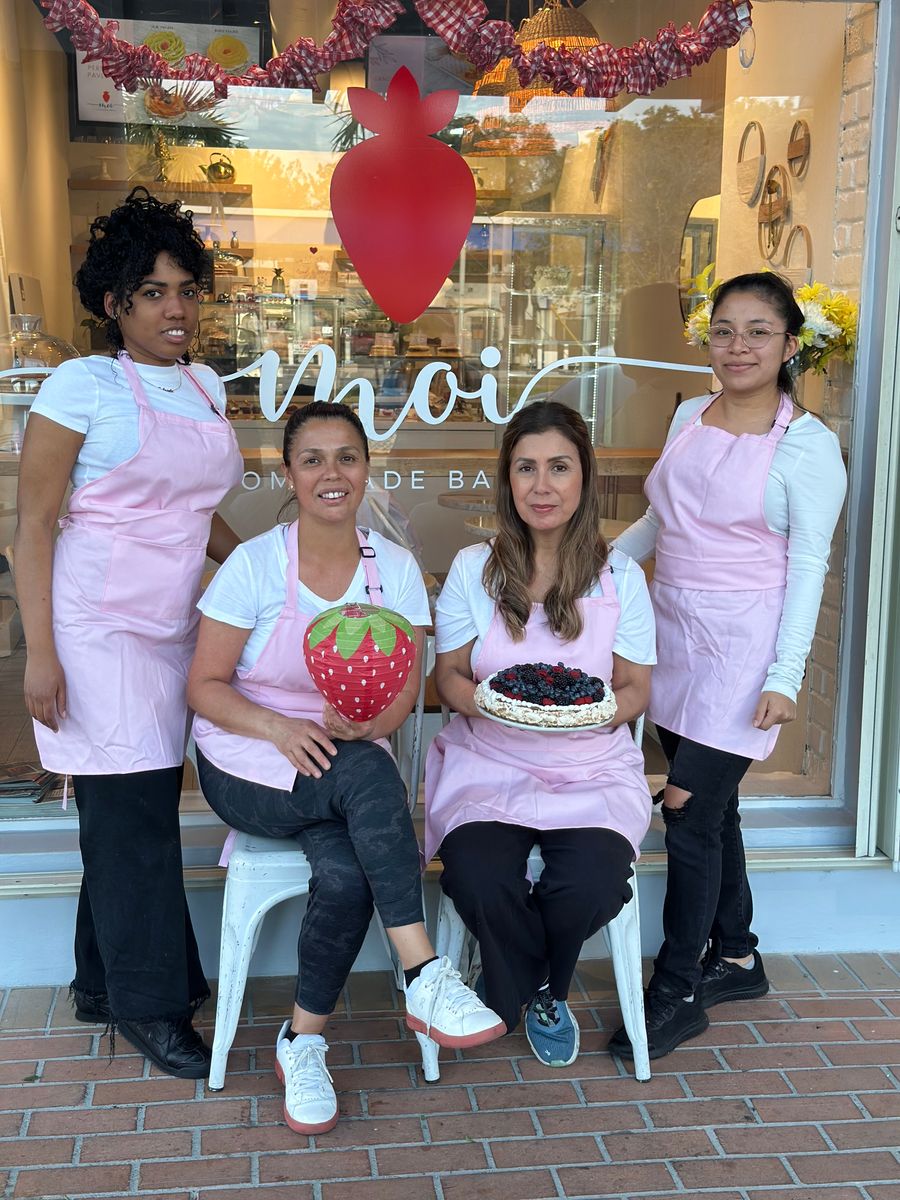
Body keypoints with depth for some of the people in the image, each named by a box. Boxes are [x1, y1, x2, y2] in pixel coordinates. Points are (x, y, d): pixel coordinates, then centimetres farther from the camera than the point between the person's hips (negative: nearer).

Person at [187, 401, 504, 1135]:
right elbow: (206, 686, -6)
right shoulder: (254, 564, -7)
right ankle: (425, 979, -31)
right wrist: (281, 728, -24)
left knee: (348, 873, -29)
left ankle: (303, 1042, -7)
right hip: (248, 769, -2)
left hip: (351, 763, 3)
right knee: (368, 773, -34)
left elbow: (403, 695, -2)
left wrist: (365, 722, -26)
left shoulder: (396, 568, 0)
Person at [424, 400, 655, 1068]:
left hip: (592, 769, 0)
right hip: (487, 763, 0)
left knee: (591, 885, -27)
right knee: (479, 879, -29)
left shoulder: (620, 577, 2)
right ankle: (524, 990, 9)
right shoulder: (473, 569, 2)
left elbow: (636, 689, 5)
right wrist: (487, 700, -18)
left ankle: (544, 990, 12)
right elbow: (447, 675, 6)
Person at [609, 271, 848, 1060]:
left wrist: (785, 676, -14)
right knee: (711, 806, 14)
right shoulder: (690, 416, 9)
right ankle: (736, 958, 31)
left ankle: (678, 993, 9)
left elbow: (808, 566, -10)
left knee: (691, 811, -6)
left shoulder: (808, 446, -9)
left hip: (740, 646, -6)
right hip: (675, 632, 6)